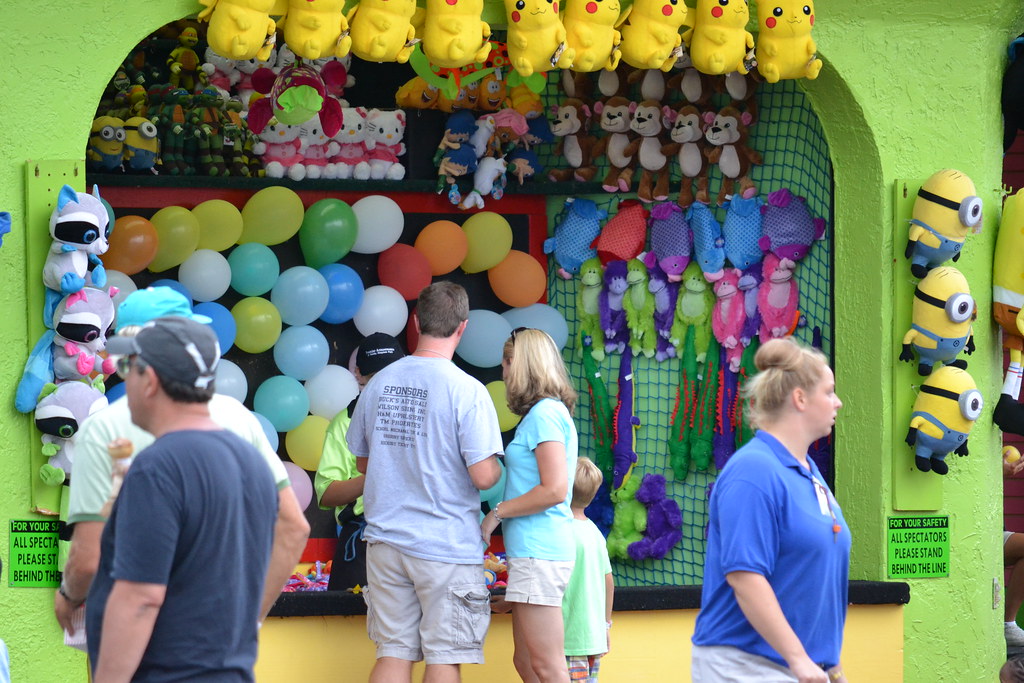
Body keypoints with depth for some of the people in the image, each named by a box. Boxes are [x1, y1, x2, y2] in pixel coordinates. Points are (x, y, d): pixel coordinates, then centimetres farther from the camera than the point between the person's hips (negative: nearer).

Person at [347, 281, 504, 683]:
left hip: (386, 542, 5)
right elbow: (483, 476, -16)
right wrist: (498, 466, 5)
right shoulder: (467, 392, -12)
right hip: (447, 544, -5)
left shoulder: (380, 383, 4)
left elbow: (363, 462, 15)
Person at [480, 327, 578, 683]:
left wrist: (497, 513, -10)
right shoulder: (547, 412, 19)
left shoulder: (545, 413, -10)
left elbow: (554, 490, -18)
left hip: (538, 551, -10)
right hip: (532, 550, 10)